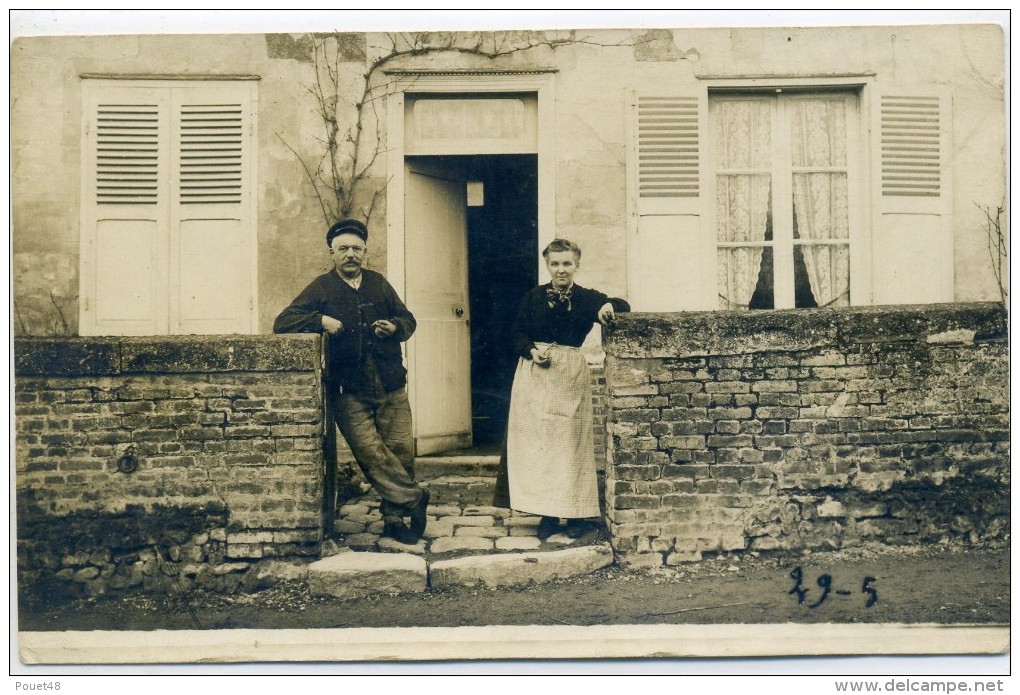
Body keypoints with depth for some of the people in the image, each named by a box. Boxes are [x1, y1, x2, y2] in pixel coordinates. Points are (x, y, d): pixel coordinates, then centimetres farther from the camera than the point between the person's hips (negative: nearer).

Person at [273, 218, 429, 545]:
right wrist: (321, 320, -17)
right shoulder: (321, 289, 4)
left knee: (401, 450, 0)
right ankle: (413, 498, 4)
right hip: (350, 392, -3)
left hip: (391, 386, 3)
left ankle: (394, 518, 14)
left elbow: (408, 319, 20)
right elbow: (282, 322, -2)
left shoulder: (378, 283, 15)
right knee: (371, 452, -13)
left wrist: (394, 327, -3)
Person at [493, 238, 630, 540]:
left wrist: (609, 306, -21)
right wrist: (532, 350, -12)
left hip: (571, 377, -1)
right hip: (534, 376, 1)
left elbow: (623, 307, 1)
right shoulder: (534, 297, 6)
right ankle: (547, 513, 8)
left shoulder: (587, 298, 3)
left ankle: (575, 513, 9)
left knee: (570, 442, 2)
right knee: (537, 443, 0)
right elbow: (517, 334, 8)